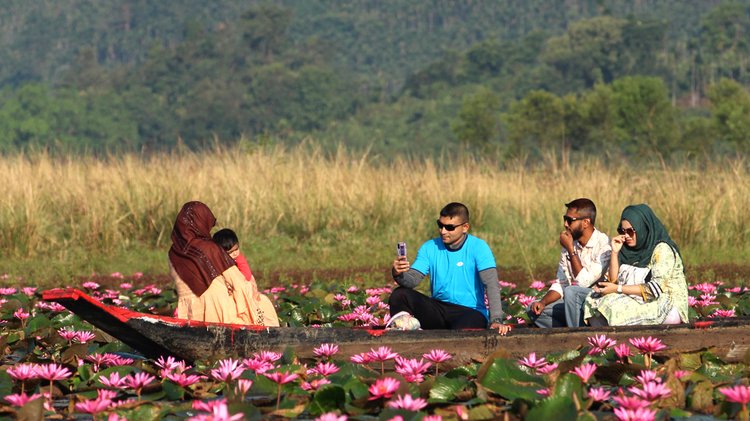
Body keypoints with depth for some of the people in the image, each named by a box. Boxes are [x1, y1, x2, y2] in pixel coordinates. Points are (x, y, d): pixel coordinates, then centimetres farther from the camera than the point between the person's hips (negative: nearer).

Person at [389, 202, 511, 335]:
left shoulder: (478, 248, -6)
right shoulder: (430, 247, 5)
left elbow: (492, 284, -16)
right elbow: (412, 279, -4)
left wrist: (496, 320, -28)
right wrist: (398, 274, -29)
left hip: (470, 312, -4)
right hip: (438, 307, 4)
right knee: (400, 295, -19)